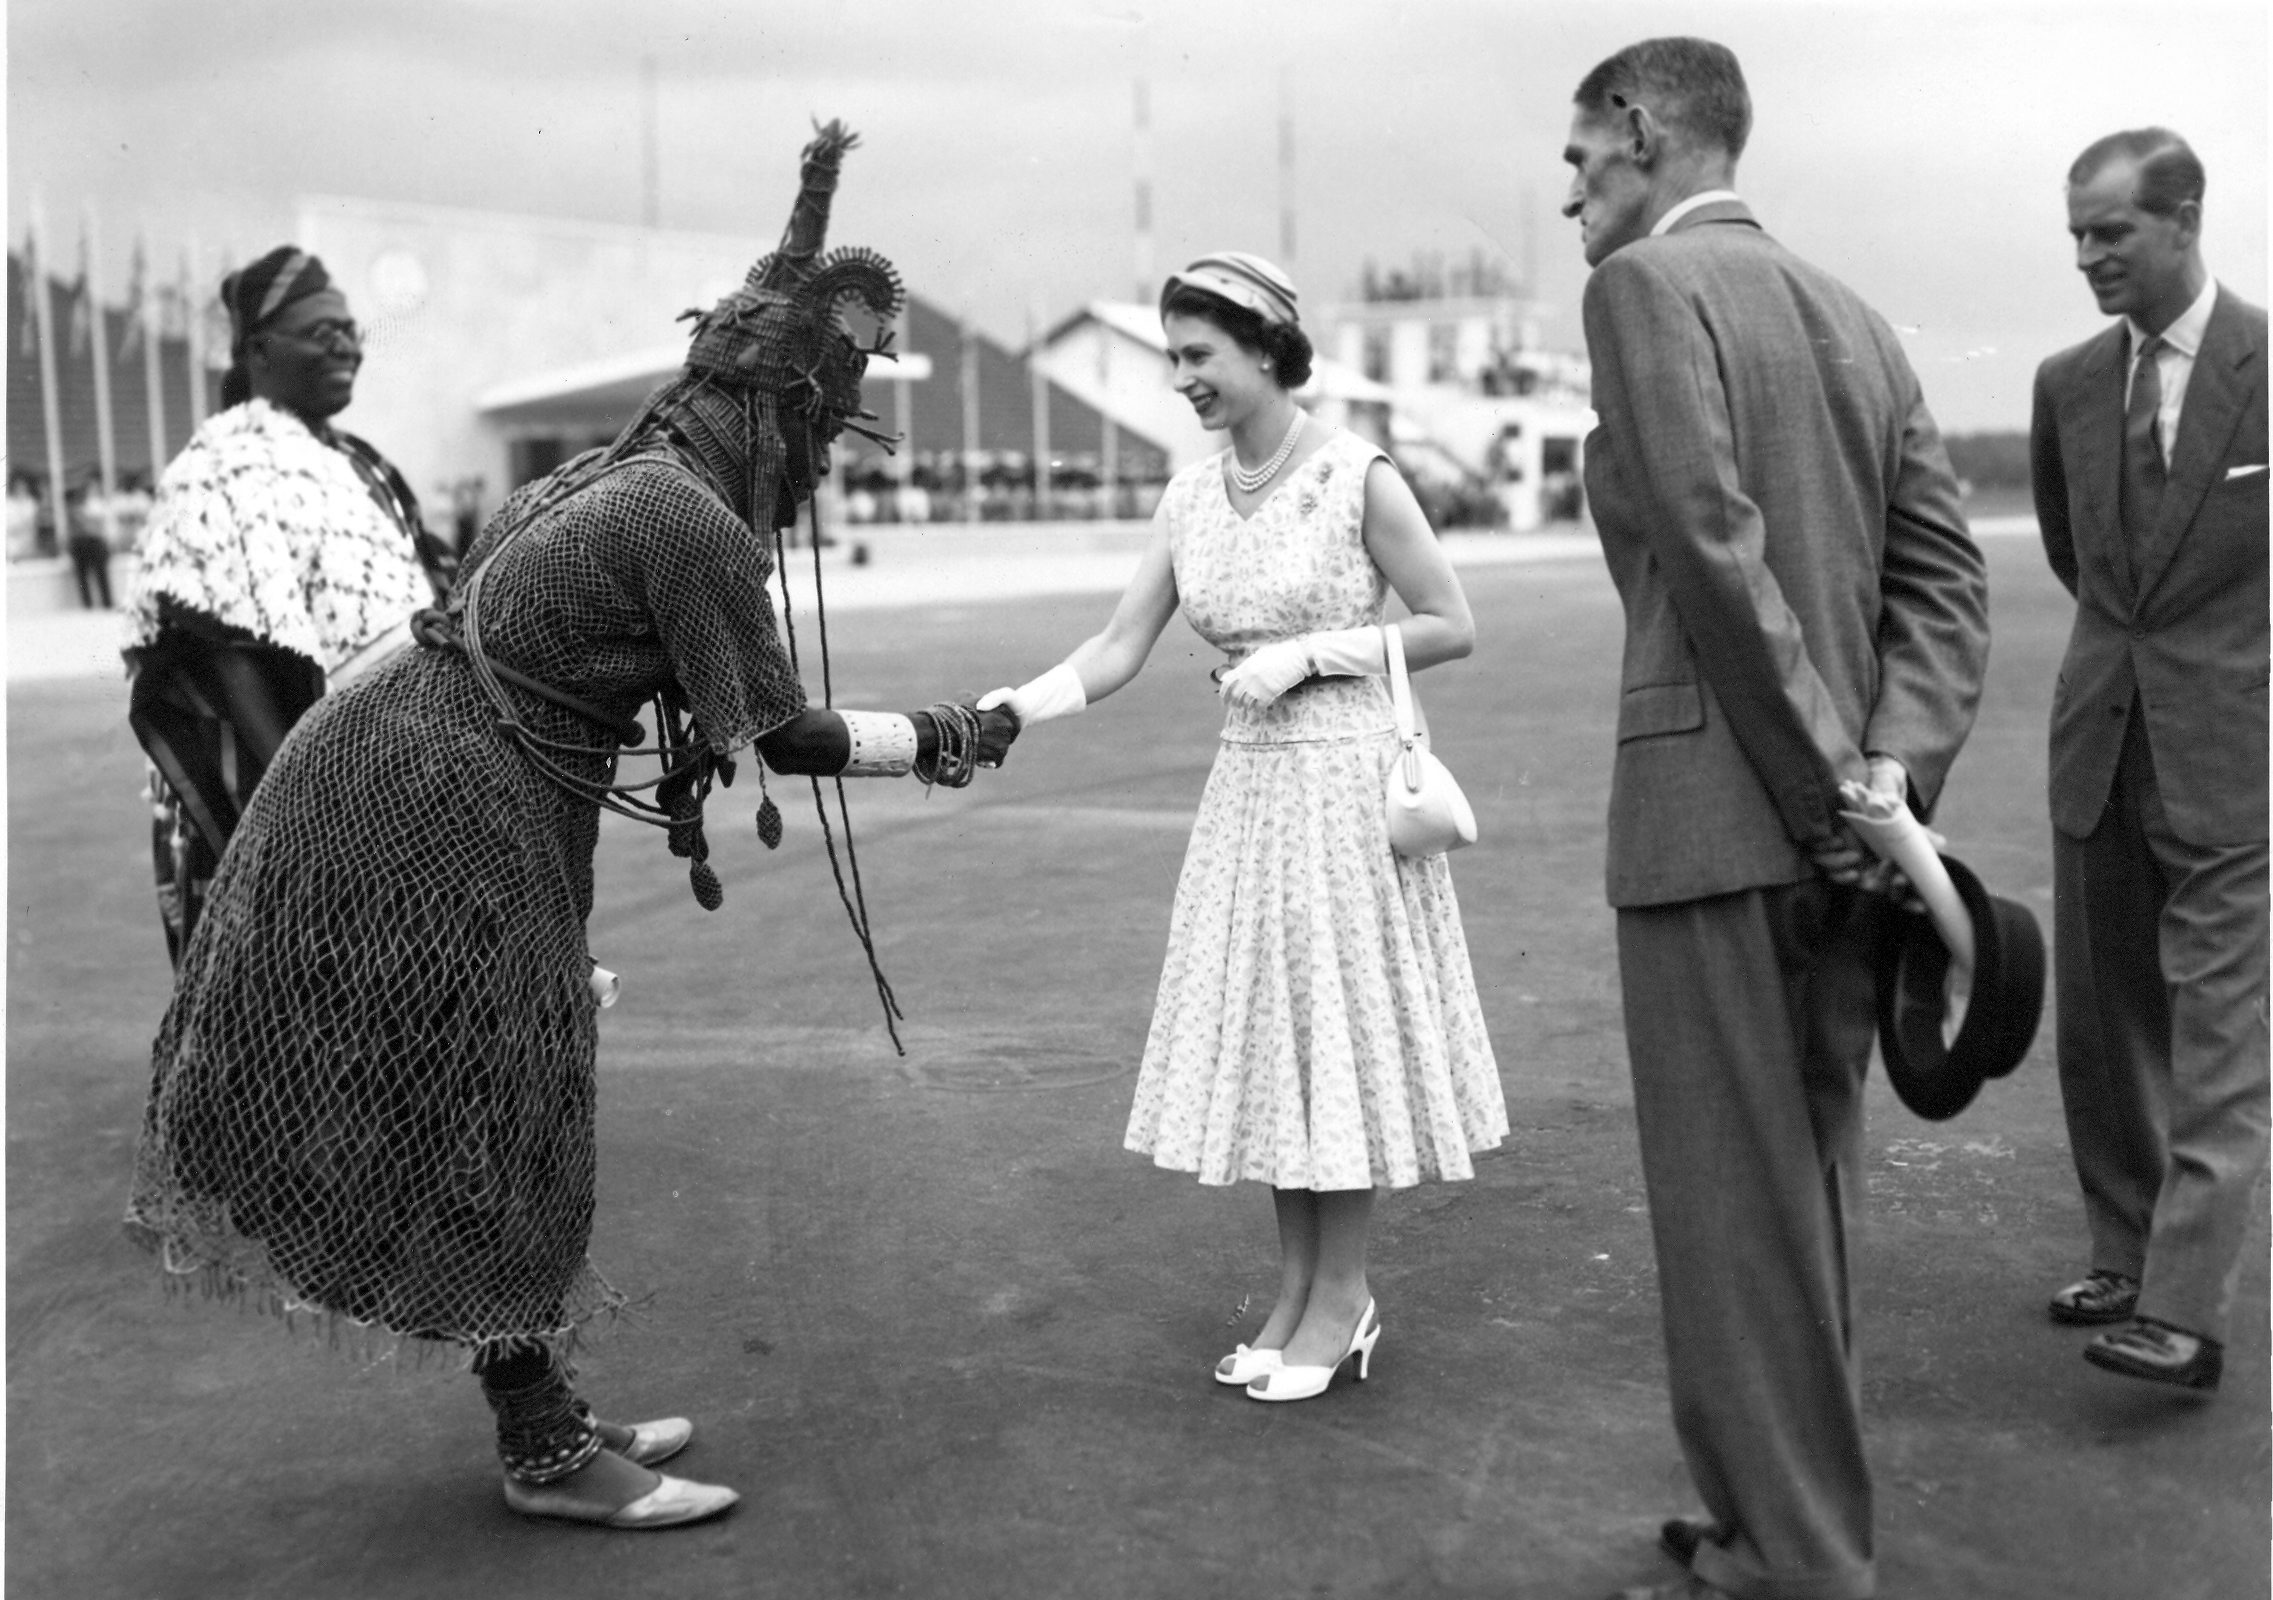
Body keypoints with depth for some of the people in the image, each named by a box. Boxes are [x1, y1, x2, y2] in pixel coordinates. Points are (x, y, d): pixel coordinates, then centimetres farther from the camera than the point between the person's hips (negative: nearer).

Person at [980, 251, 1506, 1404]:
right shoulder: (1189, 499, 5)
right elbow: (1119, 649, 1)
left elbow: (1453, 629, -7)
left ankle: (1343, 1297, 17)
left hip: (1345, 785, -6)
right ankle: (1298, 1287, 24)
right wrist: (1014, 708, -15)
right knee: (1264, 1027, 10)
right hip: (1247, 786, 6)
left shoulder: (1357, 477, -10)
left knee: (1339, 1023, 2)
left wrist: (1307, 654, -15)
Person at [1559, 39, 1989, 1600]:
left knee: (1733, 1209, 1)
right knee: (1811, 1186, 17)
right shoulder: (1854, 313, 17)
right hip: (1839, 822, 8)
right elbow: (1945, 572, 8)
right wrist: (1893, 771, -3)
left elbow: (1714, 551, -18)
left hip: (1722, 814, -8)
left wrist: (1833, 792, -14)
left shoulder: (1646, 283, -7)